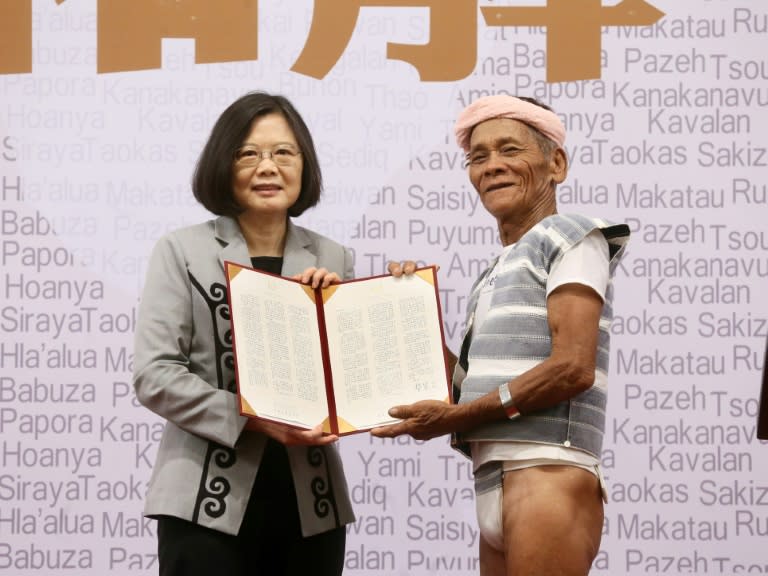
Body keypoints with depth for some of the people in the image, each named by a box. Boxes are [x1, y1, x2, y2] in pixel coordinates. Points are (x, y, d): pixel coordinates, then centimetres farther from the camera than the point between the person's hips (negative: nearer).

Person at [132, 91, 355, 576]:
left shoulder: (333, 261, 12)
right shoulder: (182, 252, 3)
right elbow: (154, 375, -7)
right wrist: (252, 418, -17)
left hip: (312, 501, 3)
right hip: (211, 500, -3)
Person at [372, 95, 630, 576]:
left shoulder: (569, 237, -1)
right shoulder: (498, 273, 24)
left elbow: (574, 368, -13)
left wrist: (455, 417, -11)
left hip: (547, 477, -8)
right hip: (494, 490, 8)